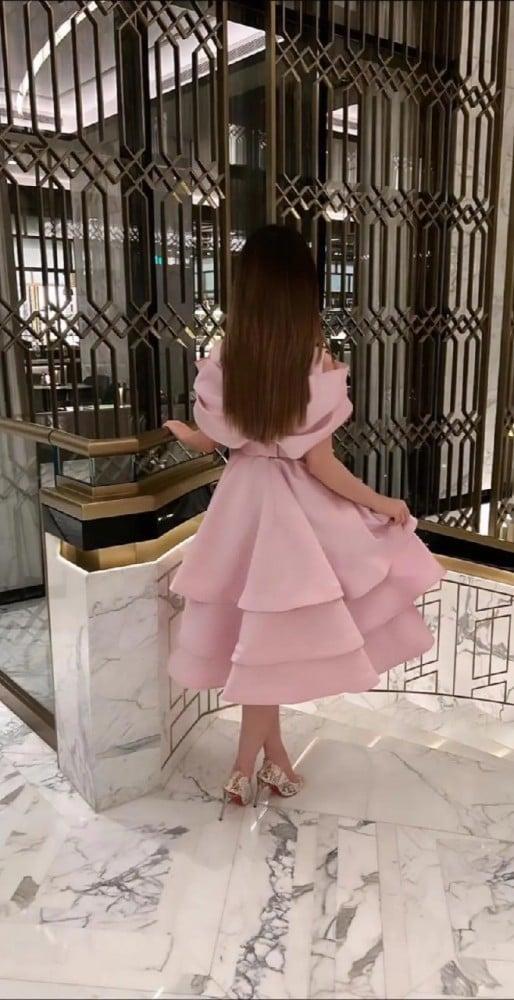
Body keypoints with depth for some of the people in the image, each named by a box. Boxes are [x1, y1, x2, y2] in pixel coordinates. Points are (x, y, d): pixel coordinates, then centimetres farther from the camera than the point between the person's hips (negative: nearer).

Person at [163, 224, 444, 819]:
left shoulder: (223, 361, -6)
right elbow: (319, 464, -16)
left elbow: (207, 441, 4)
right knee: (273, 640, 9)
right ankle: (246, 768, 20)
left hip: (244, 500, 4)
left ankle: (273, 758, 29)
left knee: (261, 636, 15)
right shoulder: (318, 366, -17)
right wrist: (382, 503, -3)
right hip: (294, 506, -3)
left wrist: (180, 432, 28)